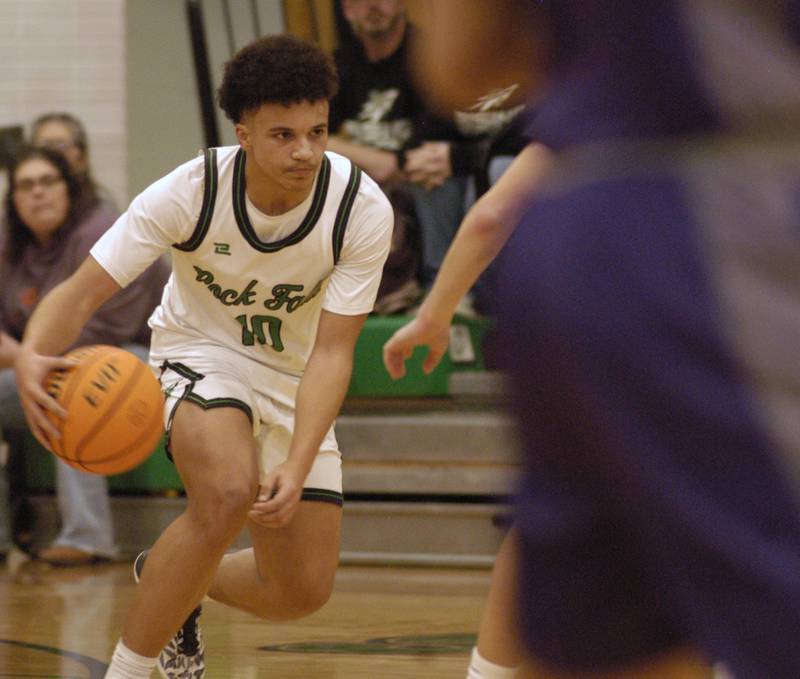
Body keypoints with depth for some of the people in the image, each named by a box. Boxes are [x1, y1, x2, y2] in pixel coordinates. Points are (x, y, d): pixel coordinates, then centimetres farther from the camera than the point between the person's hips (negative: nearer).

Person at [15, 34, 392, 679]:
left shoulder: (363, 210, -24)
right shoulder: (190, 192, -26)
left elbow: (332, 351, -23)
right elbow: (84, 289, -25)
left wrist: (298, 465, -37)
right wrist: (33, 354, -48)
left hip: (294, 377, 3)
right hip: (201, 353, -3)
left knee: (303, 591, 0)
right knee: (229, 492, -35)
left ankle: (165, 577, 33)